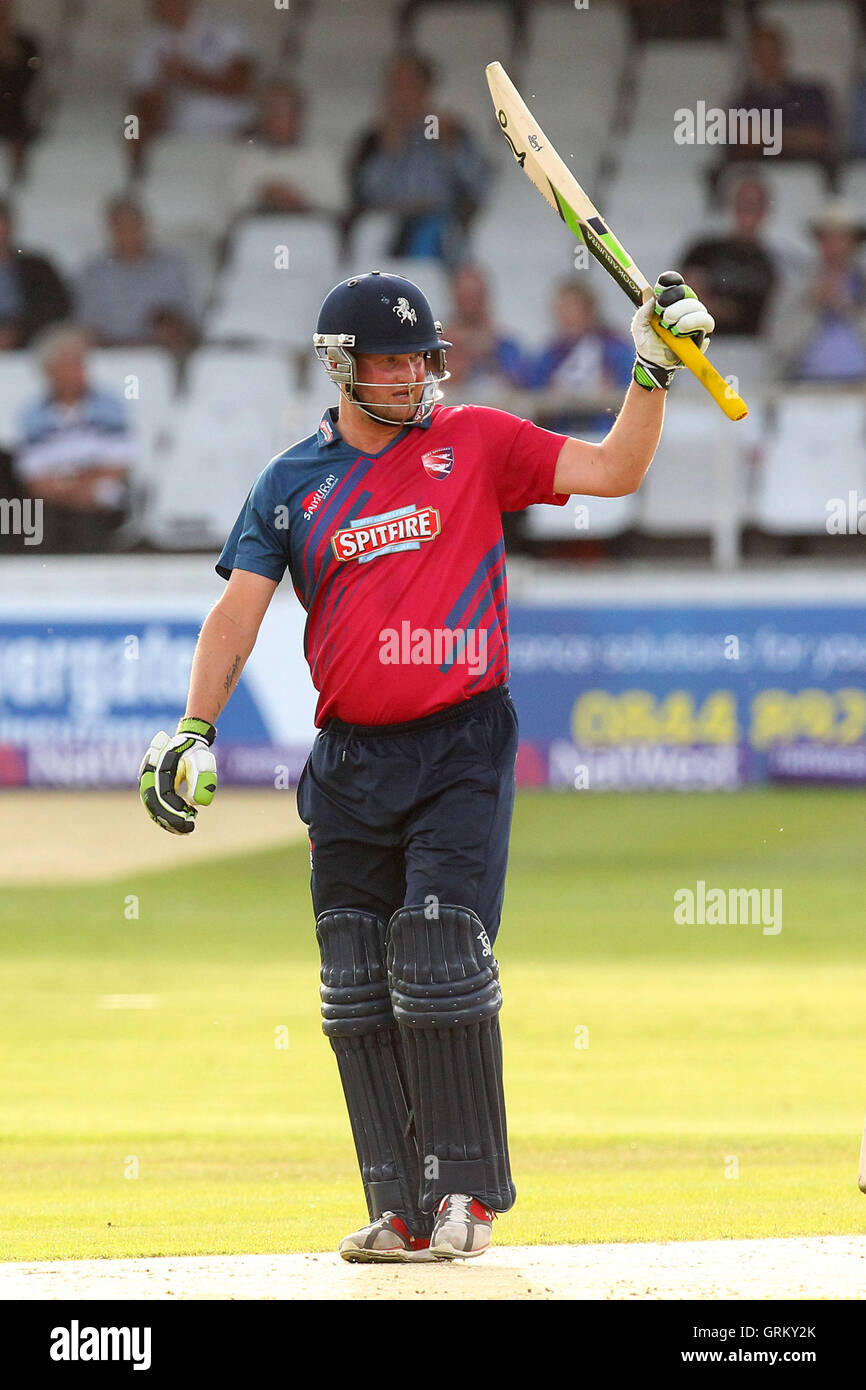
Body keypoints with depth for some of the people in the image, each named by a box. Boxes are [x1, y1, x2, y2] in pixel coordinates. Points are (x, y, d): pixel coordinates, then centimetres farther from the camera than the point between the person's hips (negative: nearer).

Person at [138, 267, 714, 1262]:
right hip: (348, 761, 3)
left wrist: (652, 371, -13)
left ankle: (464, 1196, -3)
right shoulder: (292, 483, 8)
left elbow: (616, 471, 1)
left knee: (440, 971, -12)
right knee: (358, 987, 3)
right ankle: (400, 1209, 9)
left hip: (460, 749, -3)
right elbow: (241, 605, 1)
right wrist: (194, 728, -12)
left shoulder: (476, 443, 4)